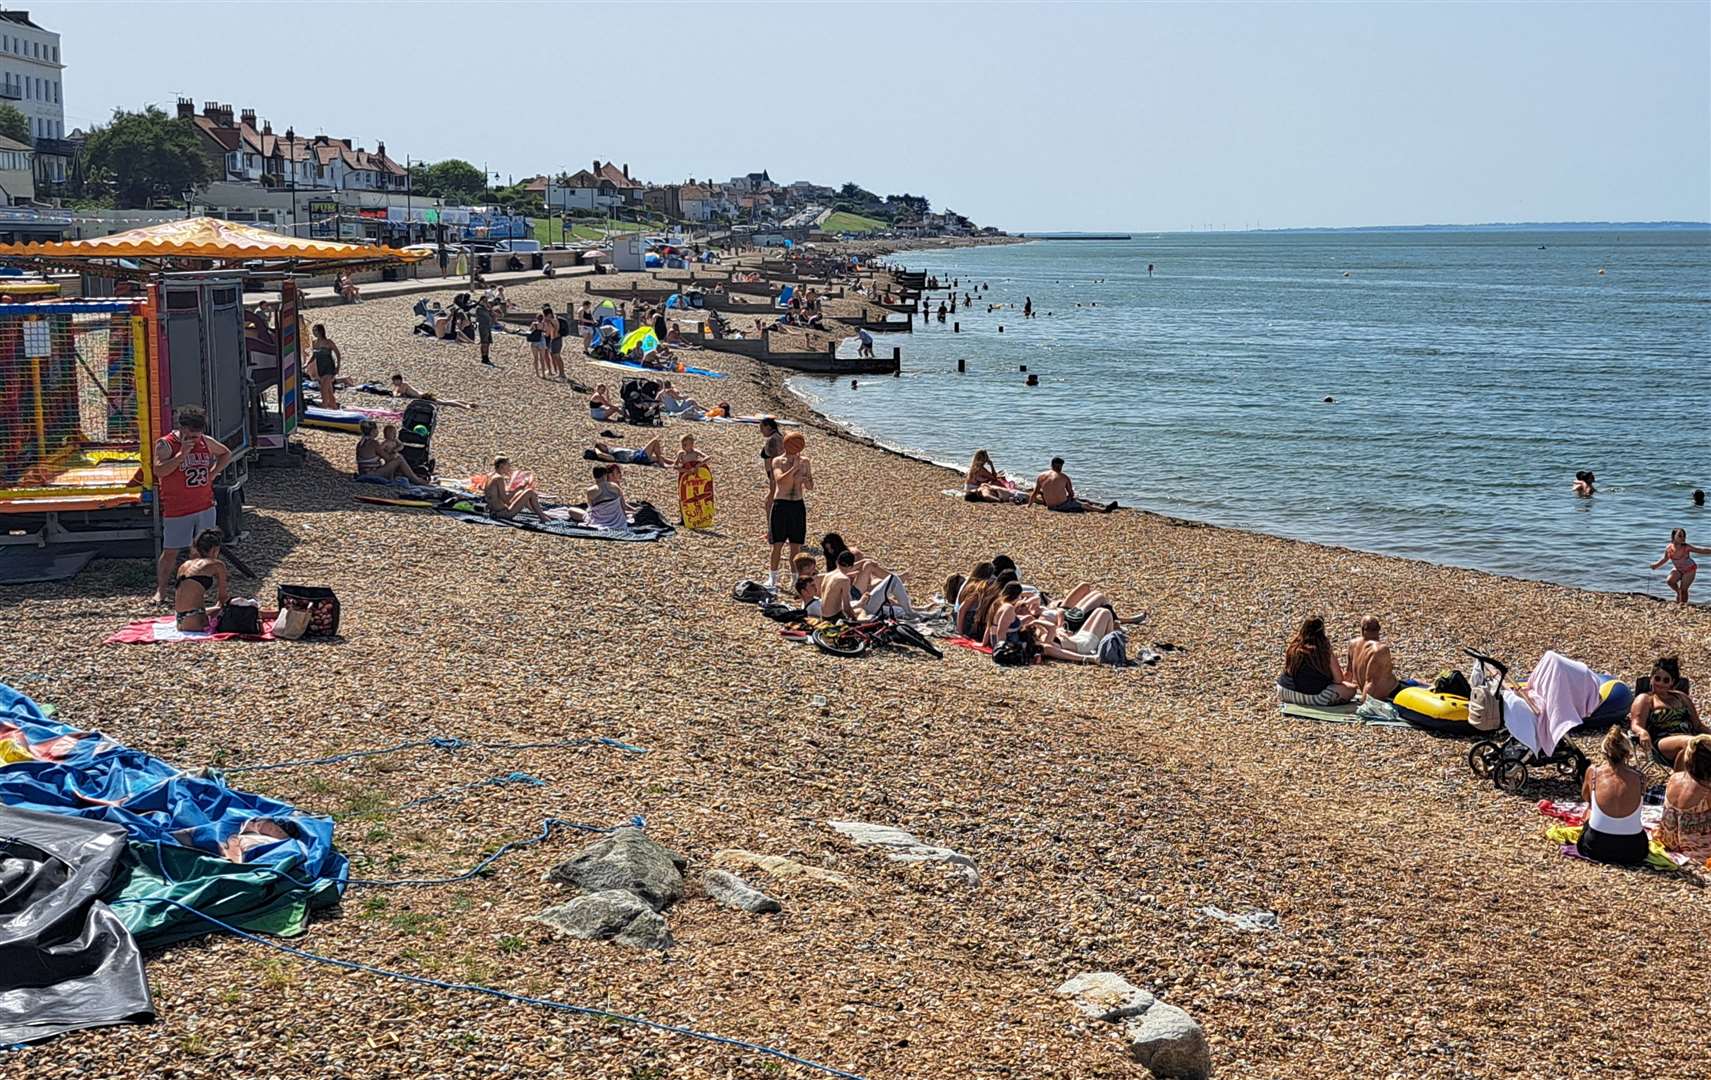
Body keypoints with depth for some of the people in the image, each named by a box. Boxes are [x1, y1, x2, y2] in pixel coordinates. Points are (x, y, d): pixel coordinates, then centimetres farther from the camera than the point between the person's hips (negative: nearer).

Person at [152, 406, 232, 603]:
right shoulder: (165, 445, -11)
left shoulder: (206, 442, 4)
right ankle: (161, 591, 15)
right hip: (177, 511, -5)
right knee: (170, 552, 2)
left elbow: (226, 454, 23)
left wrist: (213, 472, 7)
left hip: (206, 507, 5)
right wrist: (182, 454, -29)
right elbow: (159, 471, -25)